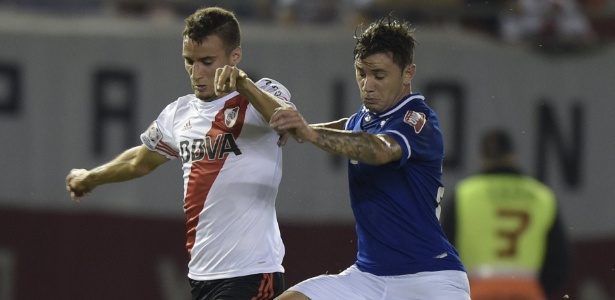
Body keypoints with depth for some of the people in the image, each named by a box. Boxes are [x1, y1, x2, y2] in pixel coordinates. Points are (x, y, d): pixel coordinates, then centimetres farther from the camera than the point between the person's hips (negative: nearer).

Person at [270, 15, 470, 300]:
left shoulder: (419, 121, -13)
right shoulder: (363, 119, 10)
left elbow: (379, 150, -35)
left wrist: (310, 133, -50)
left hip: (428, 277, -7)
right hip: (367, 274, 7)